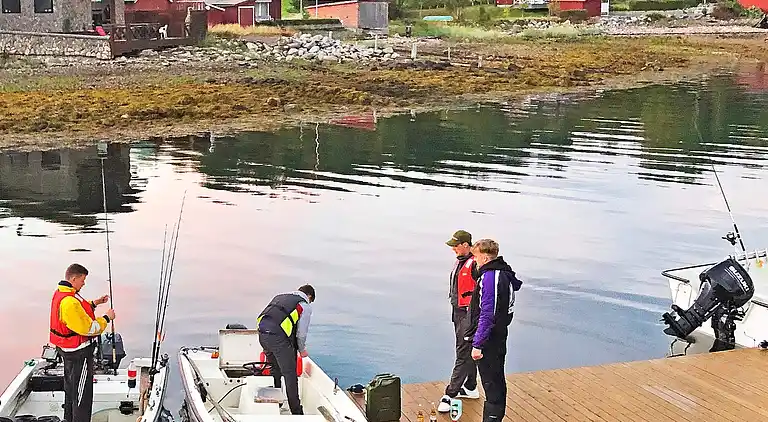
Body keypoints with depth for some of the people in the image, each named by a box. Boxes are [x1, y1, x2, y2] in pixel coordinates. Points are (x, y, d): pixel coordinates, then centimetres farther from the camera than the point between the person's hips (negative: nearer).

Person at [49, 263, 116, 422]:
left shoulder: (60, 293, 3)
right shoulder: (70, 302, -29)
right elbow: (89, 328, -26)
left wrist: (94, 304, 10)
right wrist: (107, 318, -14)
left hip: (67, 350, 11)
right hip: (79, 353, -11)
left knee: (70, 388, 25)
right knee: (82, 393, 0)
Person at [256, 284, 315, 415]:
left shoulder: (280, 296, 28)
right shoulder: (306, 305, 10)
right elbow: (301, 332, 6)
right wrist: (302, 350, 25)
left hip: (262, 333, 6)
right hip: (279, 337, -6)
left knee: (274, 370, 25)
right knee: (290, 375, 3)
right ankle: (296, 411, 8)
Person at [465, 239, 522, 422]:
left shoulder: (489, 278, -21)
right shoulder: (504, 273, 8)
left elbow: (487, 315, -24)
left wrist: (478, 344, -22)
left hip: (489, 340, -10)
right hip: (499, 336, 10)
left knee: (491, 383, -4)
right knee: (497, 381, 17)